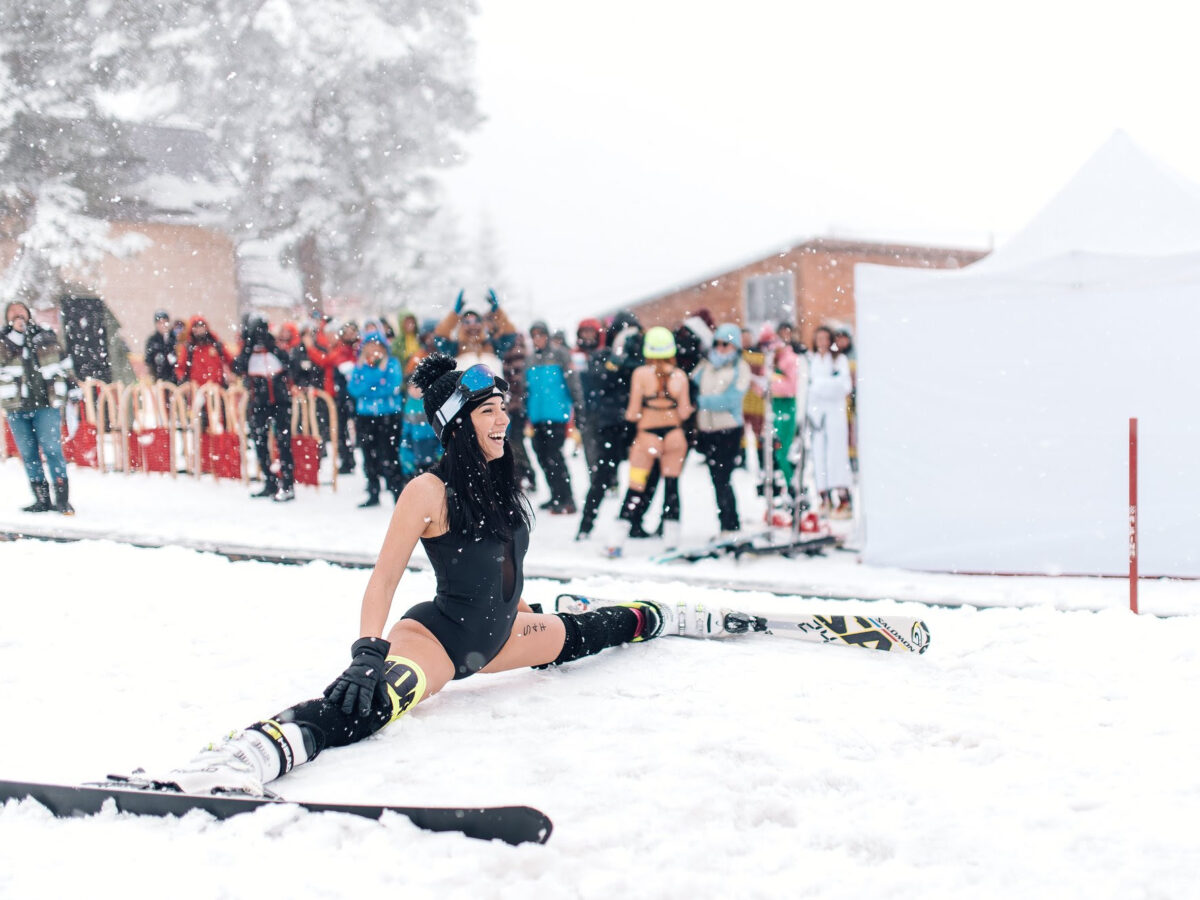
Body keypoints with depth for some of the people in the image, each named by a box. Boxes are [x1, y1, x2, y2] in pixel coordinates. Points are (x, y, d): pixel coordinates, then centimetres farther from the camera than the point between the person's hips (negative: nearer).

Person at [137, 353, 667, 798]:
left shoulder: (499, 485, 7)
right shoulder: (430, 491, -16)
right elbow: (384, 579, -21)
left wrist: (519, 614, 33)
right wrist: (367, 651, -34)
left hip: (494, 638, 8)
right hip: (438, 634, -8)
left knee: (580, 635, 29)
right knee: (363, 703, -39)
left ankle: (651, 619, 66)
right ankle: (241, 758, -62)